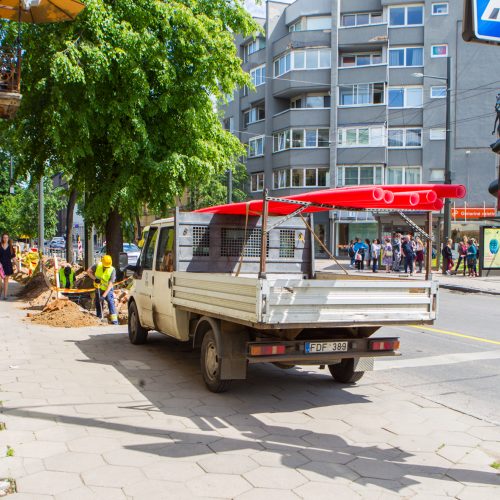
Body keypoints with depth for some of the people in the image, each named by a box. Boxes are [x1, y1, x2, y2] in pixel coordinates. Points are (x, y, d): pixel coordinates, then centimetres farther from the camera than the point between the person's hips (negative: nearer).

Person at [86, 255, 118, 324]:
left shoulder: (112, 270, -22)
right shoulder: (97, 266, -14)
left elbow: (110, 284, -25)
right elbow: (88, 271, -1)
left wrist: (104, 295, -31)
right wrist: (94, 279, -18)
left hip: (107, 290, -3)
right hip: (98, 289, 4)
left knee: (111, 302, -18)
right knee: (98, 303, 10)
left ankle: (114, 320, -23)